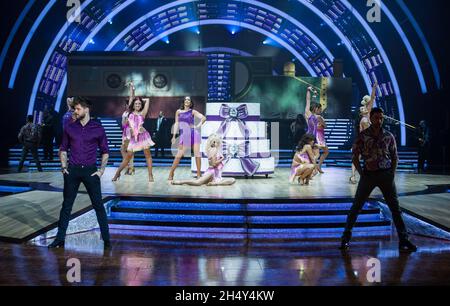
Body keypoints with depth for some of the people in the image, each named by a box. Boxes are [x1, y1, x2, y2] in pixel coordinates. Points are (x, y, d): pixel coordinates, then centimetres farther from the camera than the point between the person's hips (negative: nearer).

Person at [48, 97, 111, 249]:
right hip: (73, 170, 2)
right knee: (66, 205, 7)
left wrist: (101, 170, -4)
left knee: (98, 205, 0)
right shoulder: (70, 128, 6)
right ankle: (60, 239, 17)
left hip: (90, 170, -2)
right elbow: (63, 149, 14)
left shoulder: (98, 128, 0)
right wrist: (64, 166, 2)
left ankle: (106, 239, 8)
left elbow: (105, 151, 5)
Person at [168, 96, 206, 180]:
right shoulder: (178, 112, 12)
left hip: (194, 133, 0)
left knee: (197, 153, -4)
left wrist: (199, 125, -7)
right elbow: (176, 124, 11)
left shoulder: (193, 112, 7)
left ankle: (199, 174, 1)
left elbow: (204, 118, 0)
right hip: (184, 135, 0)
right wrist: (174, 136, 6)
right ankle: (171, 173, 3)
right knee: (179, 155, -6)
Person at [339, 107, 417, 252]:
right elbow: (355, 157, 2)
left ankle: (403, 240, 10)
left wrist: (392, 174, 0)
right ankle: (346, 236, 13)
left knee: (395, 207, 2)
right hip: (368, 174, -1)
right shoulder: (362, 136, -1)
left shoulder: (389, 136, 4)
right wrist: (361, 173, -6)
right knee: (356, 206, 2)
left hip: (386, 174, 2)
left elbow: (395, 157, 11)